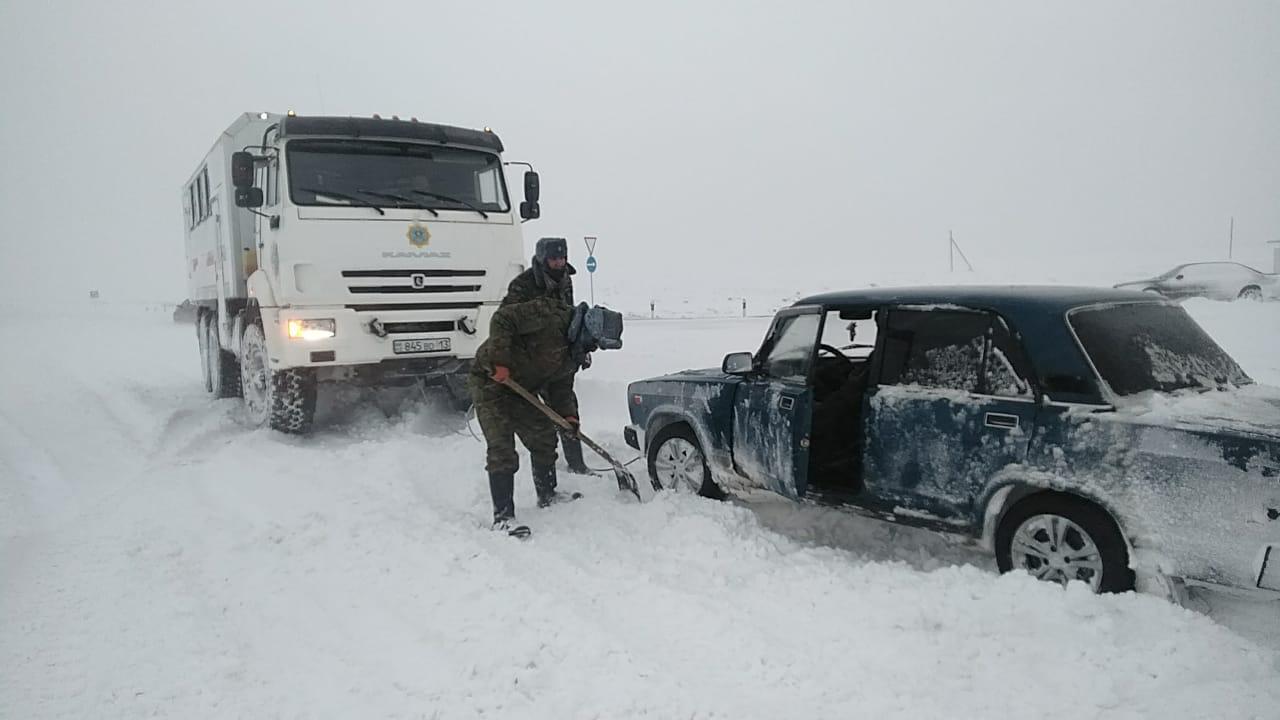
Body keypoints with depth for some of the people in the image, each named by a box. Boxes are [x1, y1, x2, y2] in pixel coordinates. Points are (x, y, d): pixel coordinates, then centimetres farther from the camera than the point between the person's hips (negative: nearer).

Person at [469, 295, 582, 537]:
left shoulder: (573, 352, 5)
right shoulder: (548, 315, -24)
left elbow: (561, 387, 10)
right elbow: (502, 319, -30)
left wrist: (567, 414, -6)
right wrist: (499, 360, -35)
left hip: (520, 389, 9)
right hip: (490, 382, -9)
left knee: (544, 438, 16)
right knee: (501, 450, -14)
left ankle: (547, 495, 37)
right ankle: (502, 516, -9)